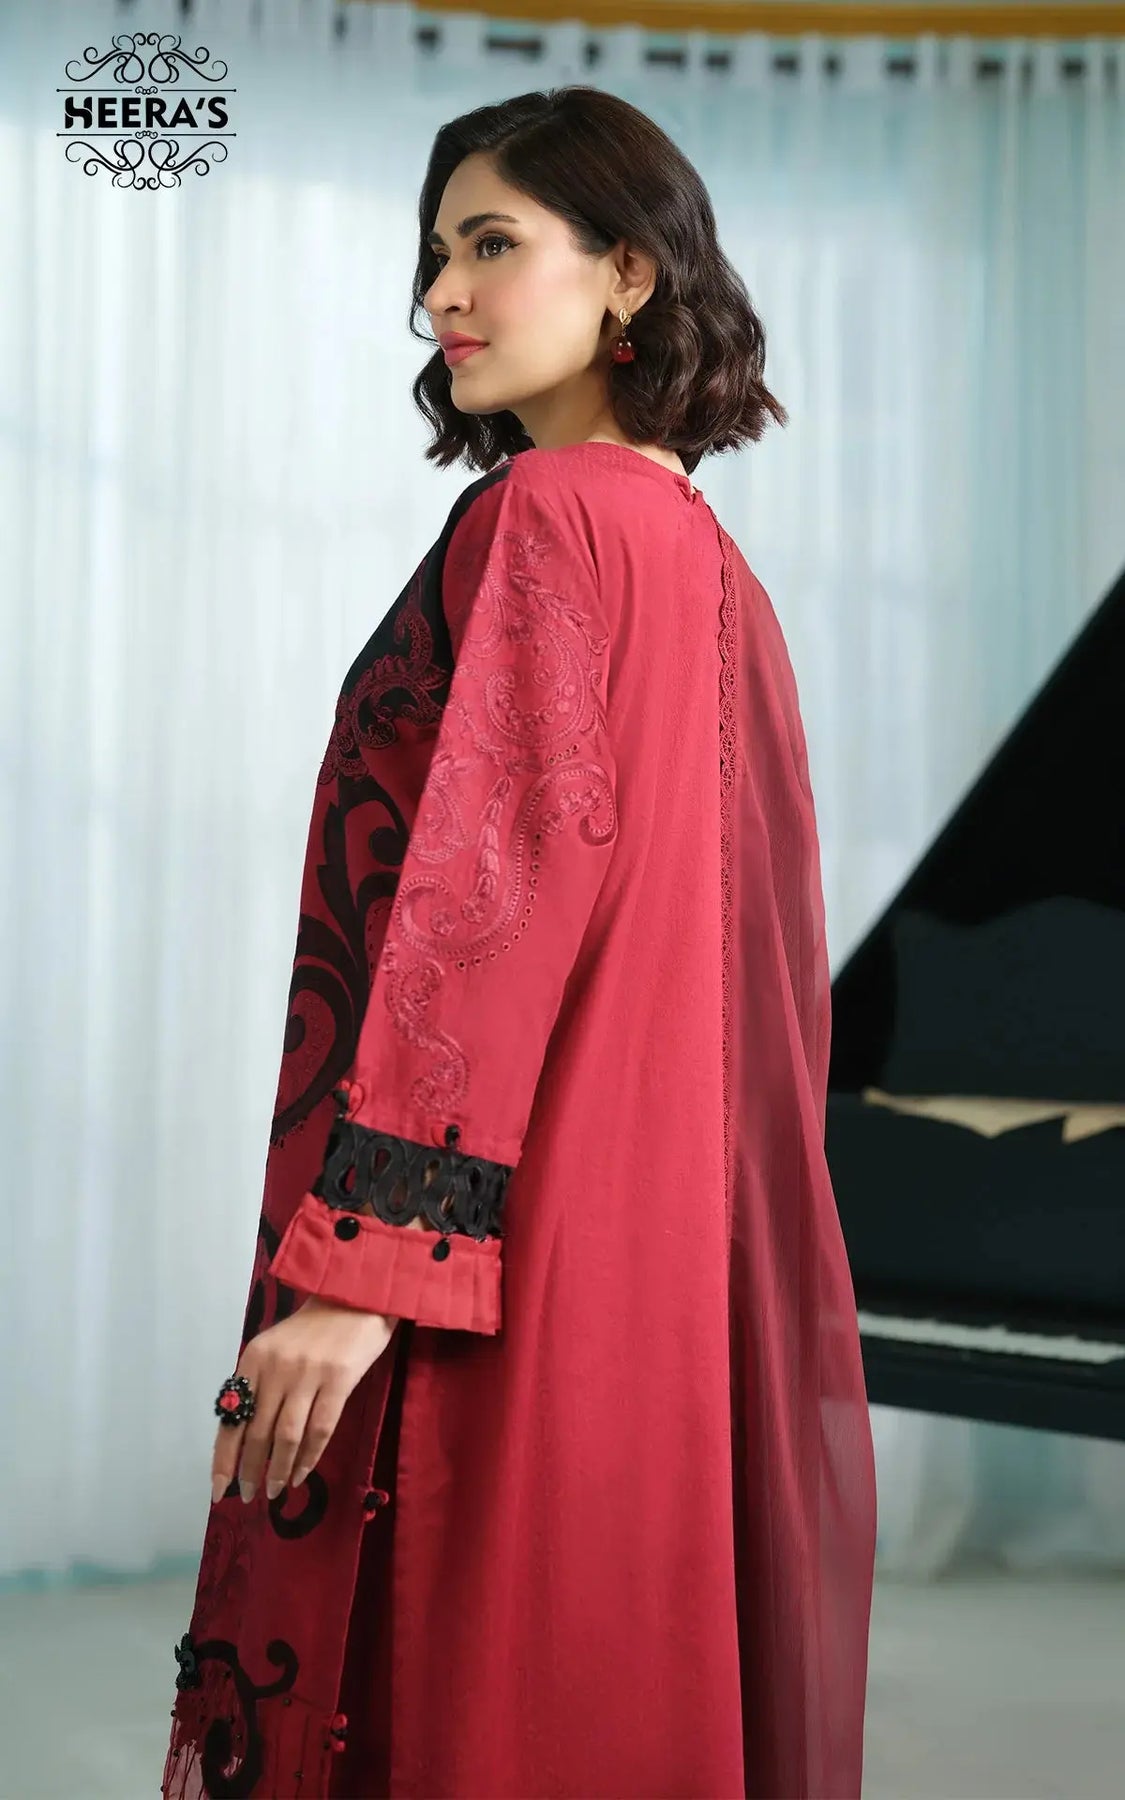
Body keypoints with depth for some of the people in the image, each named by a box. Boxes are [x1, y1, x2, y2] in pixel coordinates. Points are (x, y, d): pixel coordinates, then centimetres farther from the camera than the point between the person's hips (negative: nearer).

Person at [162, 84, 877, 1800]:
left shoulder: (541, 520, -10)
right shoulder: (719, 570, 15)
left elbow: (493, 893, -20)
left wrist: (357, 1267, -22)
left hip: (531, 1250, -9)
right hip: (701, 1255, 9)